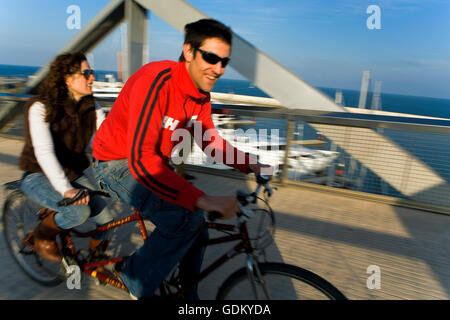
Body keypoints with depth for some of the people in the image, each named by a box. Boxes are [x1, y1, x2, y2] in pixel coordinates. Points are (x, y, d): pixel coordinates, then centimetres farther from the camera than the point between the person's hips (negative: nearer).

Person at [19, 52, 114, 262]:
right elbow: (44, 152, -32)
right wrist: (65, 189, -45)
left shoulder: (91, 107, -4)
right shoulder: (41, 107, -20)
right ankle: (43, 235, 2)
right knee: (79, 211, -31)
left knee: (106, 221, -10)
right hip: (40, 175, -5)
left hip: (77, 173, 5)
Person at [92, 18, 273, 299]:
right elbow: (141, 159, -39)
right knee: (185, 218, -27)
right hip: (119, 163, -8)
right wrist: (202, 199, -44)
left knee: (198, 232, 5)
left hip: (155, 162, 8)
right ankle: (136, 277, 0)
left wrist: (250, 165, -3)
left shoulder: (201, 92, -5)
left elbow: (210, 139, 8)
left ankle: (188, 294, 29)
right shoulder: (157, 81, -31)